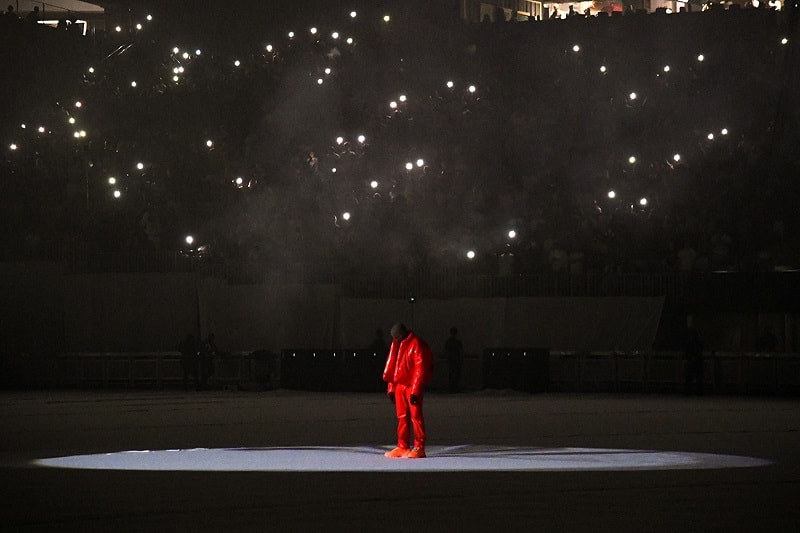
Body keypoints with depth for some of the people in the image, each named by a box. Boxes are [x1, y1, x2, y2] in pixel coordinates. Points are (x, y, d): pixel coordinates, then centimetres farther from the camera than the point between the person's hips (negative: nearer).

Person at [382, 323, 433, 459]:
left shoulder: (416, 345, -12)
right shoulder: (396, 345, 13)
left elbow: (421, 369, -16)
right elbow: (392, 368, 18)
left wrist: (415, 391, -19)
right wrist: (391, 388, 14)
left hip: (413, 386, -8)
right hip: (400, 385, 8)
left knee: (416, 416, -6)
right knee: (402, 417, 8)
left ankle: (419, 448, -4)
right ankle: (403, 447, 12)